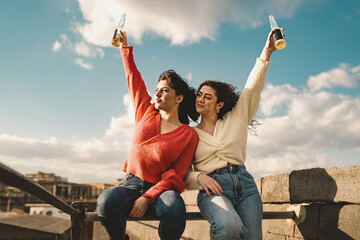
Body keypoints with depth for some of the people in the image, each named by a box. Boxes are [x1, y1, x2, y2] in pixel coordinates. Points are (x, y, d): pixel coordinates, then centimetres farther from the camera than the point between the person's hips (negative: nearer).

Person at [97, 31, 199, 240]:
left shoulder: (189, 135, -1)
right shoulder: (147, 113, 10)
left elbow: (176, 174, -6)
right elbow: (133, 77, 21)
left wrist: (148, 197, -18)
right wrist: (125, 47, 28)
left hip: (160, 189, -2)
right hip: (131, 183, 3)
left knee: (175, 209, -38)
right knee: (107, 200, -33)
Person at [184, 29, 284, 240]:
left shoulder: (235, 119, 17)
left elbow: (252, 89, 9)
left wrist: (266, 53, 2)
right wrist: (199, 177, -14)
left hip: (245, 184, 3)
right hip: (212, 187, -2)